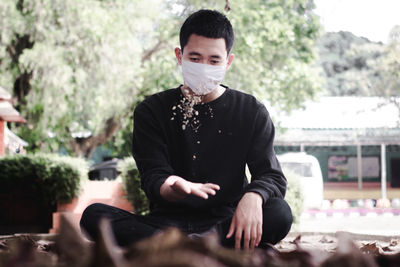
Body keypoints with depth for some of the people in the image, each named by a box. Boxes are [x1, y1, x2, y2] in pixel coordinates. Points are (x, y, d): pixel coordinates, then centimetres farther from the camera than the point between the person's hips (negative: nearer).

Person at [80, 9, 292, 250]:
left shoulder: (252, 113, 6)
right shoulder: (152, 111, 5)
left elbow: (273, 177, -2)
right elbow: (153, 178, -6)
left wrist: (253, 197, -29)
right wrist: (172, 189, -33)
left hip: (225, 222, -1)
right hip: (167, 223, 1)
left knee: (279, 214, -31)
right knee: (94, 215, -26)